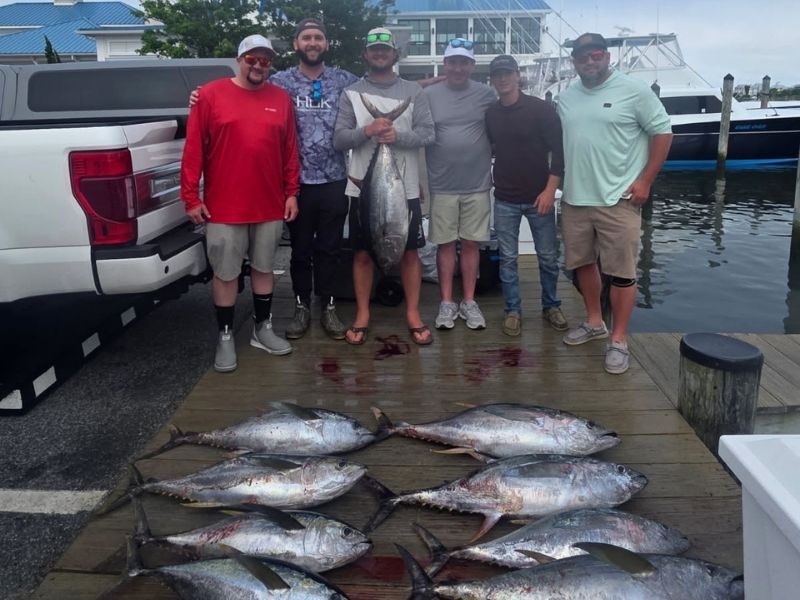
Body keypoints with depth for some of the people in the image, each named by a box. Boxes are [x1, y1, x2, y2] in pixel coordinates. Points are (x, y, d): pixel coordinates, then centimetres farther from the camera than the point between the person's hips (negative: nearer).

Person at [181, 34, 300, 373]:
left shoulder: (281, 99, 7)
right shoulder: (211, 94, -2)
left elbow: (290, 151, 9)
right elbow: (193, 149, -4)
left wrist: (291, 193, 4)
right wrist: (191, 197, -7)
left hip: (270, 206, 3)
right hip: (223, 207, -3)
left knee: (263, 268, 14)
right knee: (225, 273, 5)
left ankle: (263, 329, 28)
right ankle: (225, 337, 18)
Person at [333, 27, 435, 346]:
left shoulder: (413, 91, 7)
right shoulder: (351, 93, 6)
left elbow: (428, 134, -2)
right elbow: (339, 139, -2)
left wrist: (398, 136, -19)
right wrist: (366, 131, -19)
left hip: (404, 187, 0)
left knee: (409, 251, 6)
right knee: (363, 253, 7)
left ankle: (413, 314, 17)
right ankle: (362, 315, 18)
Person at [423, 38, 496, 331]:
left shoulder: (486, 94, 2)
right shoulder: (428, 95, 1)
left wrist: (493, 165, 3)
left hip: (477, 185, 1)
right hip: (441, 186, 0)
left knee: (471, 244, 8)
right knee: (445, 244, 6)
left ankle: (469, 302, 18)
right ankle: (446, 303, 16)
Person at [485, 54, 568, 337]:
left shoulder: (541, 109, -5)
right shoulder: (490, 114, 6)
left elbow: (558, 150, -7)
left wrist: (550, 190, -14)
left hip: (538, 197, -2)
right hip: (505, 200, 3)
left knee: (548, 257, 6)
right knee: (507, 258, 5)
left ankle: (551, 306, 23)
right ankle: (513, 310, 16)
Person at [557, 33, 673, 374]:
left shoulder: (634, 91, -5)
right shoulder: (565, 98, 11)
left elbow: (663, 132, -5)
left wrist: (645, 180, -10)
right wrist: (558, 182, 11)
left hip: (618, 199, -5)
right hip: (574, 199, 6)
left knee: (621, 272, -2)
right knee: (582, 263, 15)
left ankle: (619, 340, 9)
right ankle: (594, 322, 33)